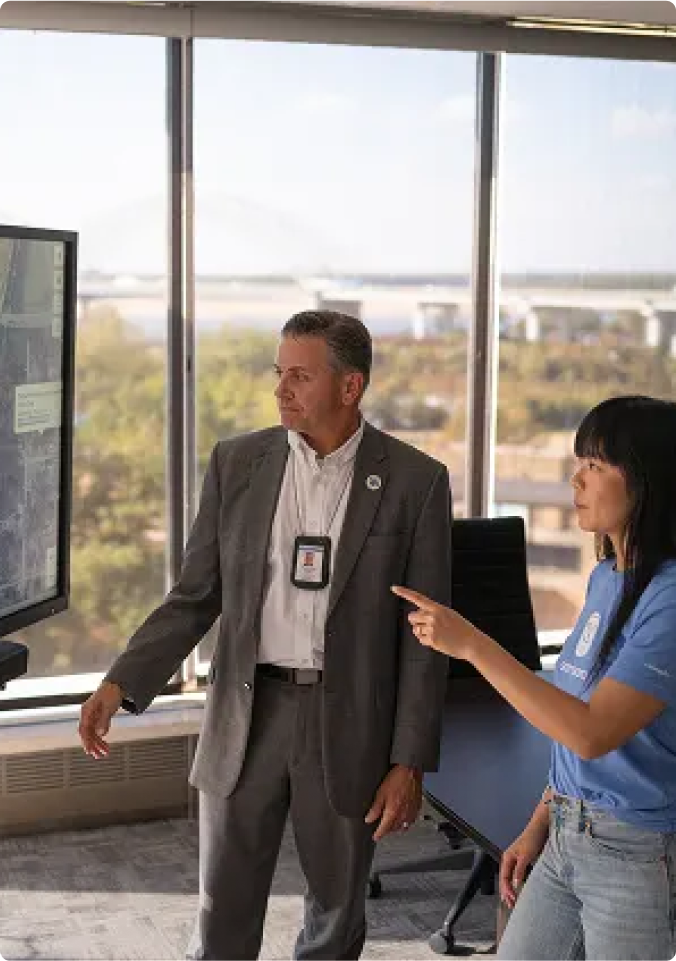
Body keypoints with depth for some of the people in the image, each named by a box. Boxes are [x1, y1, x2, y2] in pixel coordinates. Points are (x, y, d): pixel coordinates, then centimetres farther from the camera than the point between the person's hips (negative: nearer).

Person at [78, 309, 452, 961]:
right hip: (246, 715, 2)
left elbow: (422, 634, -5)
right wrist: (121, 682, -9)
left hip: (347, 725, -1)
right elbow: (196, 596, 4)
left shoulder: (414, 481, -6)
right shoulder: (237, 462, 1)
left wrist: (409, 762, -7)